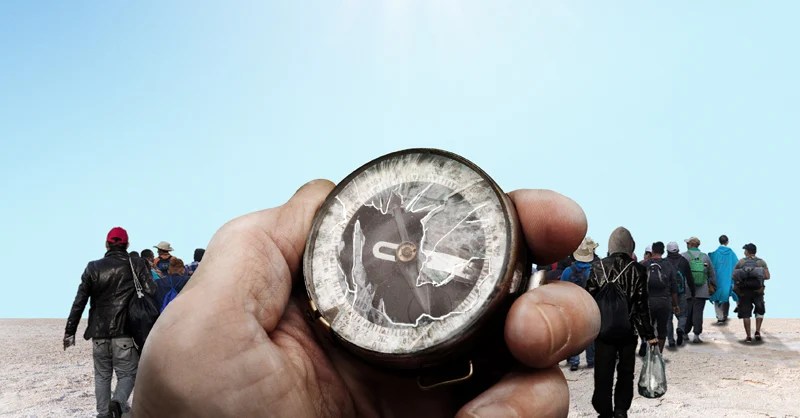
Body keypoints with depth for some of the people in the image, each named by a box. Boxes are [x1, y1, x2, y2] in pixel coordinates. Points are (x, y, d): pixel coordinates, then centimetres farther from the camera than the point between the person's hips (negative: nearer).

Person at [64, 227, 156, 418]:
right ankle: (119, 402, -20)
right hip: (125, 332, -2)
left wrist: (70, 331, 10)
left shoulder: (93, 267, 6)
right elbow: (151, 292, -8)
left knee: (102, 375, 15)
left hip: (99, 332, 2)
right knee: (127, 373, 6)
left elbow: (79, 302, 5)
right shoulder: (136, 264, 0)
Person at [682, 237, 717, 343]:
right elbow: (712, 274, 13)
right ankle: (696, 335, -4)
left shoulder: (683, 256, -2)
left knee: (687, 313, 8)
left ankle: (685, 333, 15)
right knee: (698, 312, 0)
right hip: (701, 291, 2)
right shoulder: (705, 257, 9)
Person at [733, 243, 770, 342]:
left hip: (744, 291, -1)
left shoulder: (741, 262, 1)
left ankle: (748, 336, 4)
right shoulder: (762, 262, 3)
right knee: (760, 311, 20)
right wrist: (759, 277, 12)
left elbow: (734, 276, -5)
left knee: (745, 314, 5)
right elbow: (767, 276, -6)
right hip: (758, 291, 1)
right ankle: (757, 331, 7)